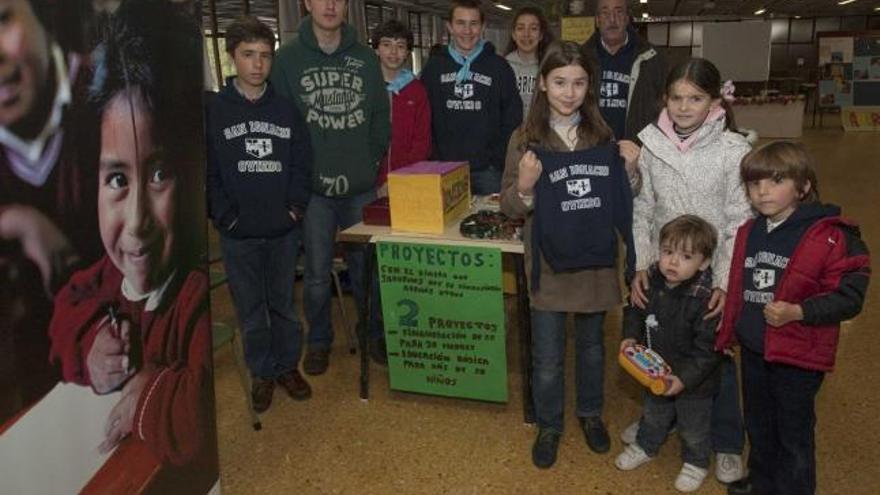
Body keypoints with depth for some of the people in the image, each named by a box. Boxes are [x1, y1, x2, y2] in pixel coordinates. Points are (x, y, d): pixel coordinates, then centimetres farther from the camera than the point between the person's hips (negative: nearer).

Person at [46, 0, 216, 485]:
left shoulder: (203, 291, -28)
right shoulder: (109, 273, -3)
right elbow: (65, 310, 16)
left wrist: (150, 396, -23)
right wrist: (87, 348, -3)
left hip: (184, 482, -6)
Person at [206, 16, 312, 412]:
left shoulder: (287, 109, 4)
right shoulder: (214, 111, -2)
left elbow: (302, 163, 6)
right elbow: (207, 172, -3)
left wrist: (296, 207, -5)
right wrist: (225, 216, -11)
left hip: (283, 229, 1)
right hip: (238, 233, -1)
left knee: (283, 304, 13)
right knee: (250, 308, 10)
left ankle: (288, 366, 29)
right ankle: (261, 373, 26)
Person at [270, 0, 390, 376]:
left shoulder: (365, 58, 8)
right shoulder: (287, 58, 0)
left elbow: (380, 115, 10)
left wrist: (373, 160, 1)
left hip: (361, 186, 2)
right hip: (312, 188, -2)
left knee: (365, 267, 11)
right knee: (317, 273, 7)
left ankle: (373, 334, 29)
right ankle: (318, 340, 26)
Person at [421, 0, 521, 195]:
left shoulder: (499, 66, 3)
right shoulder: (434, 66, 6)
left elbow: (512, 119, 4)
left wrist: (500, 160, -4)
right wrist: (433, 159, -1)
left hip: (488, 170, -1)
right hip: (444, 168, 1)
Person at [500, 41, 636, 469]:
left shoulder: (602, 134, 2)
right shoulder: (525, 139, -8)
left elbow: (619, 198, 12)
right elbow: (510, 209, -7)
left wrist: (632, 169, -7)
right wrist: (524, 188, -27)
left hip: (596, 259, 3)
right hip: (549, 263, -2)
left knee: (592, 344, 20)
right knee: (547, 357, 9)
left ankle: (590, 413, 42)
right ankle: (548, 425, 32)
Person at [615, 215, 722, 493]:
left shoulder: (705, 299, -30)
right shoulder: (650, 282, -12)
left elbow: (707, 348, -25)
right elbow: (635, 311, 7)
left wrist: (685, 377, -26)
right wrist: (630, 336, -7)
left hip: (693, 381, -5)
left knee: (693, 427, 18)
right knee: (654, 415, 29)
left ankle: (696, 463, 43)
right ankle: (645, 446, 53)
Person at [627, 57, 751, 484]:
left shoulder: (733, 150, -12)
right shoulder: (652, 144, -4)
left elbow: (740, 222, -10)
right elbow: (642, 212, 1)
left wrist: (726, 282, -16)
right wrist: (639, 267, -6)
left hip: (712, 275, -3)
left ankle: (727, 444, 31)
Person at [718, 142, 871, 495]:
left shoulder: (830, 237, -18)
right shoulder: (748, 232, 3)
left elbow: (849, 297, -17)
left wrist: (798, 312, -29)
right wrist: (727, 333, 15)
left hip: (797, 357, -6)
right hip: (752, 350, 7)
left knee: (794, 435, 11)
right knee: (758, 426, 25)